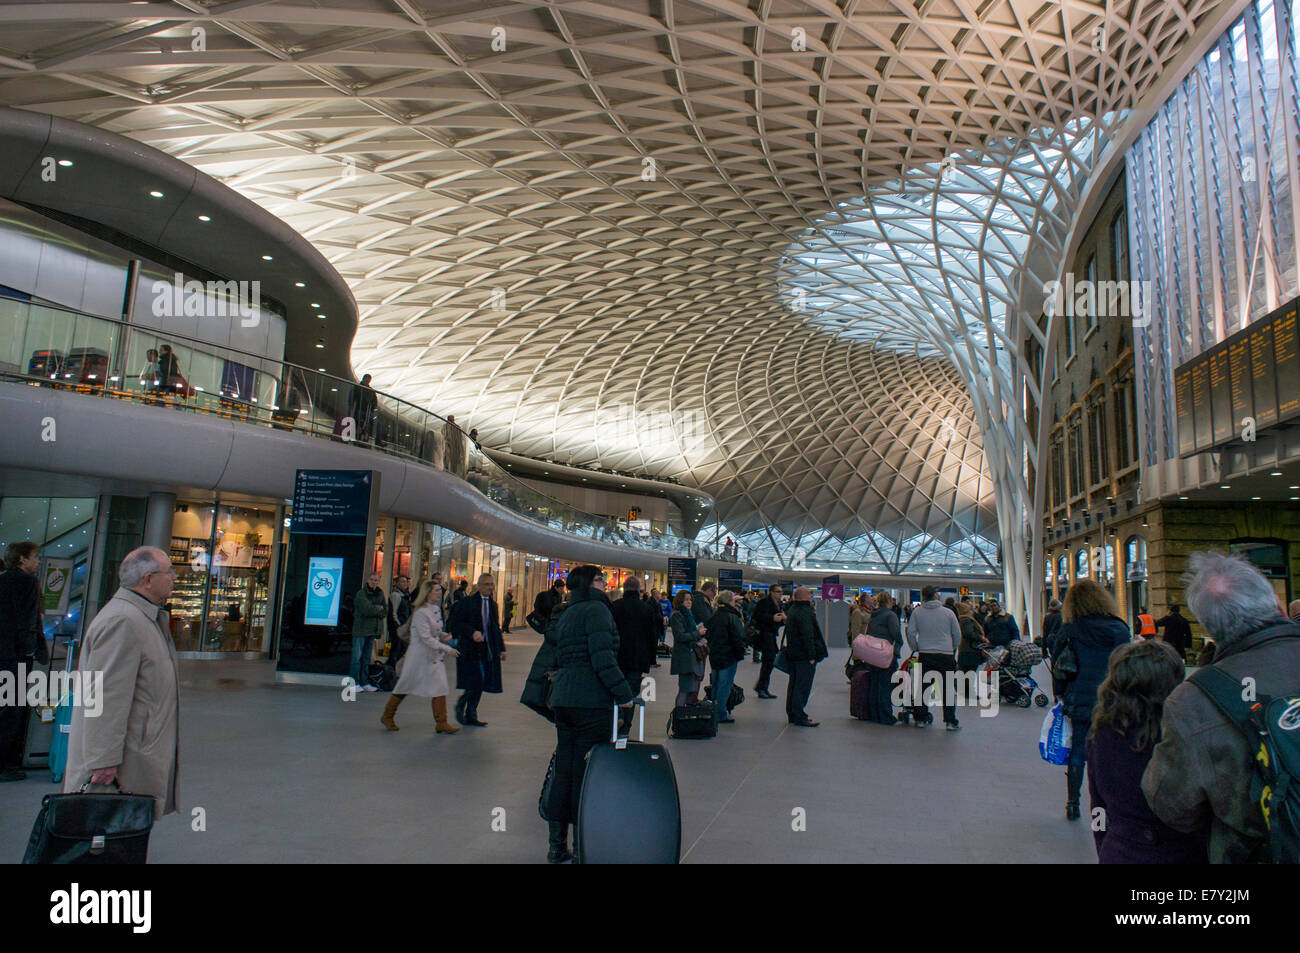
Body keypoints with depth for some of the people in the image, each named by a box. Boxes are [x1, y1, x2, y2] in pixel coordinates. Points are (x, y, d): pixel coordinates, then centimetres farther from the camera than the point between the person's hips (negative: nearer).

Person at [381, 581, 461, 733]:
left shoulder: (436, 610, 8)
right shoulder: (420, 612, -17)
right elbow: (426, 638, -21)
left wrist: (444, 635, -1)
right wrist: (447, 649, -22)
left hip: (434, 657, 7)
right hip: (420, 655, -7)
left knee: (440, 688, -1)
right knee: (405, 686, 7)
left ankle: (441, 723, 3)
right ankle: (387, 717, 26)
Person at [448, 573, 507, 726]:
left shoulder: (493, 604, 15)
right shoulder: (467, 602, -4)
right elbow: (454, 623, -8)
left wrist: (501, 648, 12)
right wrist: (472, 633, -21)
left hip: (488, 649, 6)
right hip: (471, 648, -6)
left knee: (479, 683, 8)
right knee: (476, 680, -13)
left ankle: (471, 716, 18)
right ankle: (461, 704, 13)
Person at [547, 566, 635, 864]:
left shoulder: (566, 615, 17)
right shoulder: (596, 610, -10)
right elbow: (603, 657, -19)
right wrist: (624, 693, -16)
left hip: (563, 699, 9)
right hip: (591, 700, -8)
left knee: (563, 770, 12)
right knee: (586, 772, -1)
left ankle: (557, 845, 20)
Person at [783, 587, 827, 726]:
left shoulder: (792, 610, 15)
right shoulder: (805, 612, -18)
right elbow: (808, 636, -22)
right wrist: (812, 656, -20)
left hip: (793, 655, 10)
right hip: (804, 656, -10)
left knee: (793, 685, 15)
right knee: (803, 686, -5)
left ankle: (792, 715, 22)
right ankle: (799, 717, -3)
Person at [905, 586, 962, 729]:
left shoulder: (917, 612, 0)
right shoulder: (948, 612, -1)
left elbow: (910, 633, 1)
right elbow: (957, 635, 6)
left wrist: (915, 649, 15)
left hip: (925, 655, 1)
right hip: (946, 655, -1)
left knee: (922, 687, 10)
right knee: (948, 688, 5)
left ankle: (920, 718, 13)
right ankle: (950, 721, 4)